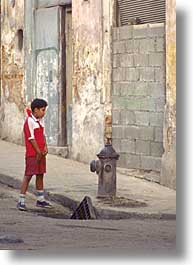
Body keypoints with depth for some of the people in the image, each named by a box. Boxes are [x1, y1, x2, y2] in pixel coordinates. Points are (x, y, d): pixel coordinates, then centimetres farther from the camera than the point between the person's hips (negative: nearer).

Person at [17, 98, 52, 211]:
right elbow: (31, 138, -17)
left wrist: (45, 147, -1)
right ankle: (21, 201, -7)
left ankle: (40, 200, 22)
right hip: (32, 154, -9)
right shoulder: (30, 121, -13)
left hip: (41, 154, 9)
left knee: (40, 175, 13)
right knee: (28, 175, -9)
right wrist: (38, 152, -16)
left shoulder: (40, 121, 13)